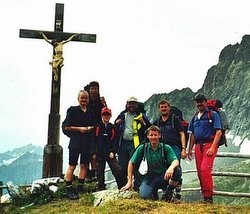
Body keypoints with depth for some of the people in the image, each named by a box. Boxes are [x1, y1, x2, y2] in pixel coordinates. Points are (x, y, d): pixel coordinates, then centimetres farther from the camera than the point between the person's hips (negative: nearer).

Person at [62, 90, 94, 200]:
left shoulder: (91, 113, 13)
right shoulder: (73, 111, -1)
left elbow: (94, 125, 22)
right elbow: (66, 127, -4)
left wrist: (91, 128, 0)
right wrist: (79, 128, -12)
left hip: (87, 142, 5)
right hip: (75, 142, -5)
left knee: (84, 165, 6)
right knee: (72, 166, -5)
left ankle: (80, 188, 15)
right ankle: (69, 190, -2)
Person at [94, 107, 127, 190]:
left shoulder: (112, 127, 6)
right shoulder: (97, 127, 3)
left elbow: (115, 141, 5)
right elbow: (94, 140, 2)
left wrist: (112, 152, -7)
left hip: (110, 153, 0)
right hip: (99, 153, 0)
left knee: (117, 170, -7)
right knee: (100, 171, 6)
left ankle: (122, 186, -2)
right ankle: (101, 188, 18)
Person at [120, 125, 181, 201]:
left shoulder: (166, 148, -2)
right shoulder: (142, 148, 1)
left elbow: (176, 161, -16)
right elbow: (131, 163, 5)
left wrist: (171, 167, -41)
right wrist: (129, 182, -2)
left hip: (164, 177, 0)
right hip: (149, 178, 1)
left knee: (177, 170, -30)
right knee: (144, 195, -29)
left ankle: (168, 191, -2)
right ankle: (154, 193, 11)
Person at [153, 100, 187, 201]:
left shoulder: (175, 119, 4)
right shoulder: (157, 122, 17)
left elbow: (182, 134, -1)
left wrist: (183, 149, -9)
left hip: (174, 148, -4)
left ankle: (177, 195, 0)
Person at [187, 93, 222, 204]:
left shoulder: (213, 114, 0)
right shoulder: (195, 117, 18)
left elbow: (218, 132, -8)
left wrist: (213, 147, -17)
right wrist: (190, 149, 15)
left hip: (209, 144, -6)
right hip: (198, 146, 7)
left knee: (205, 169, -19)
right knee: (200, 172, 6)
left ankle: (208, 197, -14)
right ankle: (204, 195, 16)